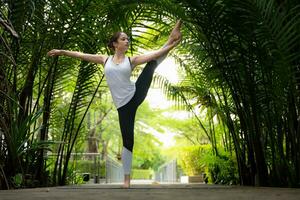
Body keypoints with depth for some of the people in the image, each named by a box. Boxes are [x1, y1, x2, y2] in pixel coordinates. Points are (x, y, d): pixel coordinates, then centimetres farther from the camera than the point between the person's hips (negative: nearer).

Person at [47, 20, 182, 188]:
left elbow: (155, 54, -4)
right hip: (123, 105, -1)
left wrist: (170, 46, -16)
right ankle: (127, 178, 9)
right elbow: (81, 55, 14)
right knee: (128, 141, 0)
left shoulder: (132, 60, 6)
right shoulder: (105, 59, 9)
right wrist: (62, 52, 14)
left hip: (136, 95, 1)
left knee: (153, 63, -8)